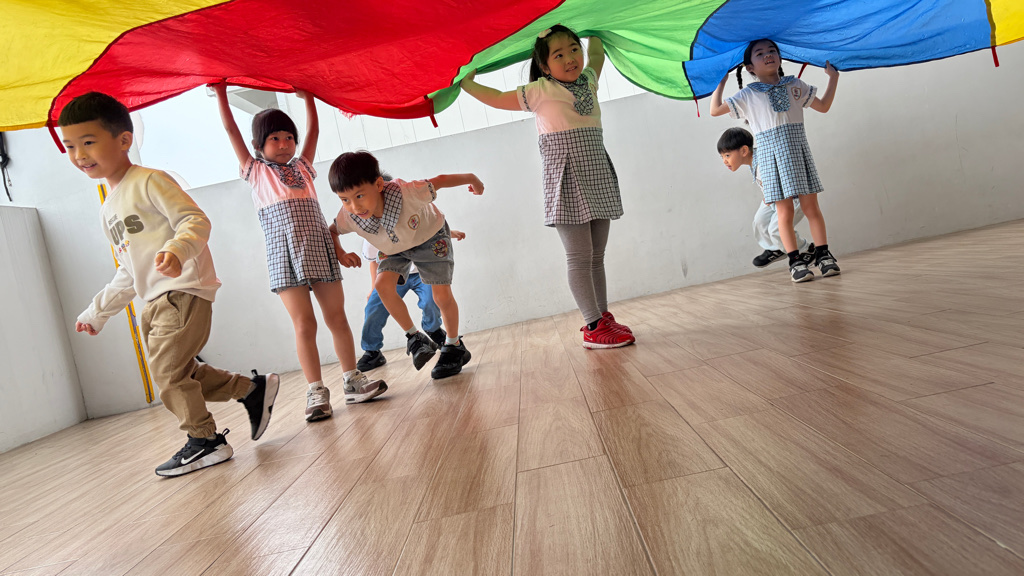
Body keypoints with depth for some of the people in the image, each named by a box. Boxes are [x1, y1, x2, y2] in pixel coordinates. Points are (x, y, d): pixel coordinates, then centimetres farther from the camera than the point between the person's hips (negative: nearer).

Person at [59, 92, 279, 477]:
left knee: (167, 369, -9)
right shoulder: (109, 210, 22)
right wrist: (98, 311, 29)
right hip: (153, 301, 9)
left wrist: (178, 249, -36)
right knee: (180, 372, 7)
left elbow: (196, 220, -17)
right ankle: (254, 389, 20)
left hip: (184, 291, -9)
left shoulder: (149, 182, -5)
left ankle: (205, 441, 5)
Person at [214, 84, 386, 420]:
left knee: (337, 317, 2)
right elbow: (231, 131, 13)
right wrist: (221, 93, 14)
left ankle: (353, 381, 10)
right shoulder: (256, 171, 15)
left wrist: (308, 97, 27)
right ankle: (316, 392, -1)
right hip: (284, 252, -3)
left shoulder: (302, 167, 23)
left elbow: (313, 130, 25)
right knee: (304, 323, -7)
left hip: (318, 247, 3)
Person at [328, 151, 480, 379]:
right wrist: (339, 253, -26)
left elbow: (440, 180, -25)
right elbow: (331, 231, -7)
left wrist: (472, 179, -9)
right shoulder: (349, 216, -31)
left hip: (430, 237, -3)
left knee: (442, 294, -9)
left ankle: (454, 347, 15)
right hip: (395, 250, 3)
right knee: (383, 284, -21)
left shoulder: (407, 192, -43)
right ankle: (414, 337, -2)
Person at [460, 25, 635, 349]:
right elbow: (495, 98, 4)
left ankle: (603, 316, 19)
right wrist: (464, 81, 11)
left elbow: (596, 54, 35)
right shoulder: (539, 92, -5)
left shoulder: (588, 80, 12)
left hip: (597, 180, 6)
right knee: (580, 258, -4)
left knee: (597, 256, 11)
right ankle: (593, 327, 1)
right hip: (566, 185, -6)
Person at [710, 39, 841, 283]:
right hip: (770, 154, -2)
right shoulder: (748, 95, 6)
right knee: (785, 210, -2)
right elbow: (715, 110, 3)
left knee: (811, 205, 1)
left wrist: (833, 77, 16)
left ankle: (823, 254, 11)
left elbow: (823, 106, 21)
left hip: (798, 150, 2)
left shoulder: (796, 86, 14)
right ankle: (795, 261, 6)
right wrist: (721, 81, 7)